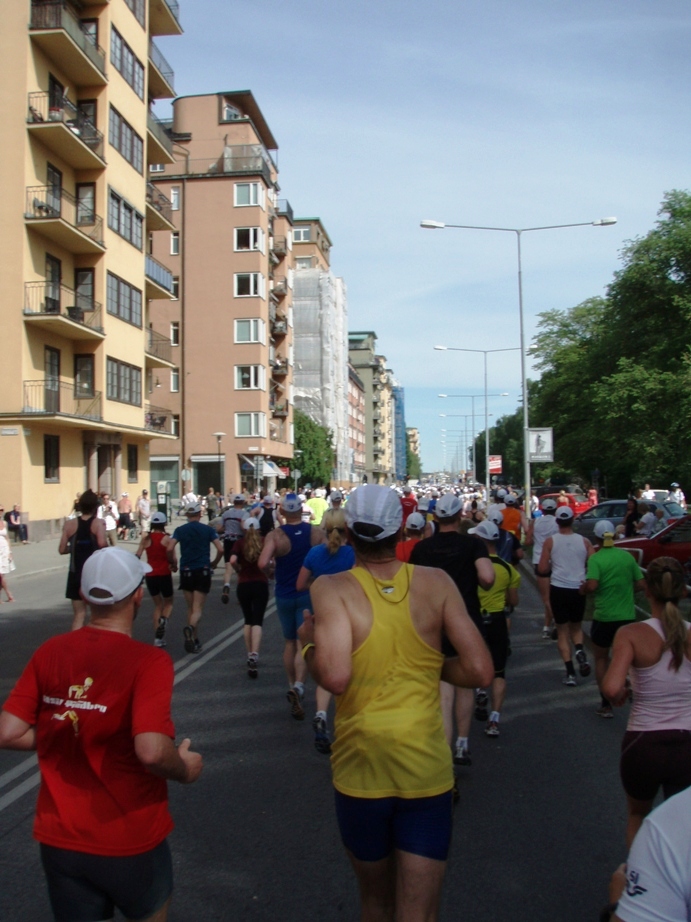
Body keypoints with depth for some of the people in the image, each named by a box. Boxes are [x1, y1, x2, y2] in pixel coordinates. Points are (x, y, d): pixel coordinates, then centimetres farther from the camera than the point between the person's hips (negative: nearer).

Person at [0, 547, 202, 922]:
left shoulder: (49, 651, -7)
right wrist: (185, 769, -10)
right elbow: (152, 752, -30)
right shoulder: (148, 660, -21)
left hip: (59, 839, 4)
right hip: (130, 842, -3)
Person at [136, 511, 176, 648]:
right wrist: (174, 567, 7)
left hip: (150, 575, 3)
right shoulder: (166, 538, -8)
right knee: (168, 603, 18)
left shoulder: (146, 537, -1)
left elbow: (138, 555, -6)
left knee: (158, 604, 18)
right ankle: (163, 620, -17)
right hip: (164, 575, -3)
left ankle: (158, 638, 11)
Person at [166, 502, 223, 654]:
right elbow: (220, 549, -6)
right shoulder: (208, 529, 2)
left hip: (186, 572, 2)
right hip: (203, 572, -2)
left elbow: (169, 548, -10)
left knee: (190, 608, 15)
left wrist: (172, 562, 7)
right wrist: (214, 563, 11)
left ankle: (194, 640, 19)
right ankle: (190, 627, -33)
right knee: (198, 609, -3)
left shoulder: (180, 530, 3)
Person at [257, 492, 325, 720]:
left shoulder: (275, 535, -11)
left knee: (289, 642, 18)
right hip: (309, 593, 0)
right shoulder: (316, 532, -6)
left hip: (284, 596, 1)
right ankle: (298, 686, -24)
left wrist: (276, 559, -1)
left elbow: (262, 564, -23)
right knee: (303, 644, -2)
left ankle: (292, 686, 27)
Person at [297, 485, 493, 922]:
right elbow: (480, 670, -8)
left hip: (361, 770, 0)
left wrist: (309, 643, -4)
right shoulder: (436, 583, -6)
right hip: (427, 770, 0)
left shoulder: (332, 589, -13)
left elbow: (334, 677, -24)